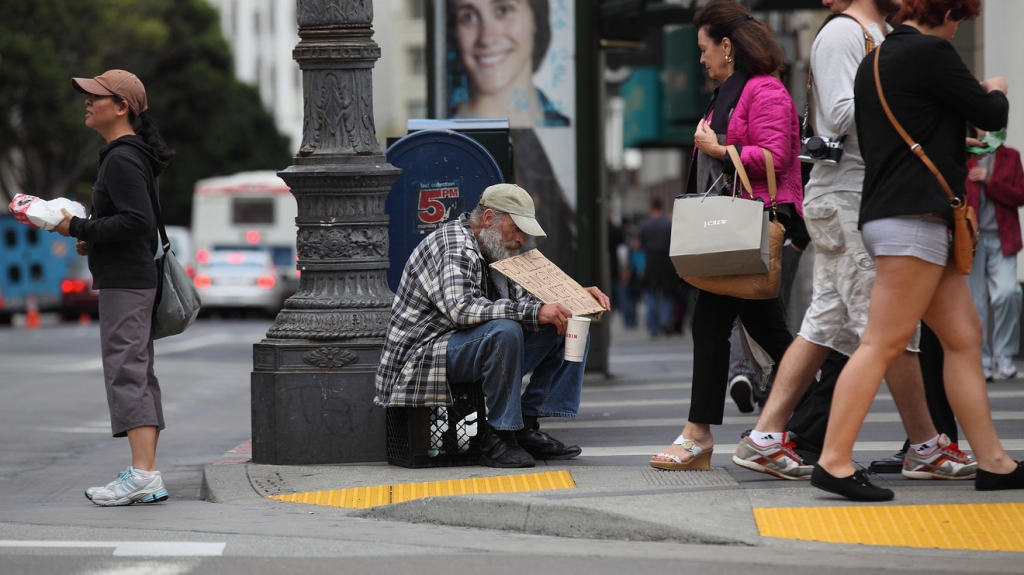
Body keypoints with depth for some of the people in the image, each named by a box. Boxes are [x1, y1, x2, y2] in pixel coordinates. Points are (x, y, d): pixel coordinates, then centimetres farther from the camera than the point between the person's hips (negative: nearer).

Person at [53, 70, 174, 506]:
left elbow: (137, 221, -23)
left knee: (126, 372, -12)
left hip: (124, 283, -11)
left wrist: (78, 228, -17)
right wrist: (95, 239, 14)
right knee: (138, 375, 10)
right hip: (135, 278, 11)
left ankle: (143, 472, -17)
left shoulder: (123, 160, -14)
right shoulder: (130, 155, 18)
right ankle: (146, 477, 12)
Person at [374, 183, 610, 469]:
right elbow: (460, 309, -32)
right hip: (422, 358, -10)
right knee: (505, 330, -36)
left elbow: (523, 300, 23)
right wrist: (534, 313, -36)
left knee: (569, 332, 4)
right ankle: (497, 439, -25)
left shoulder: (495, 253, 14)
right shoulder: (452, 246, -16)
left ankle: (527, 427, -4)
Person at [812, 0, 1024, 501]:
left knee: (964, 337, 10)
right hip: (913, 219, -10)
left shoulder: (873, 61, 17)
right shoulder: (930, 52, -10)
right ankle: (834, 461, -14)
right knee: (883, 344, -12)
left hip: (889, 212, 10)